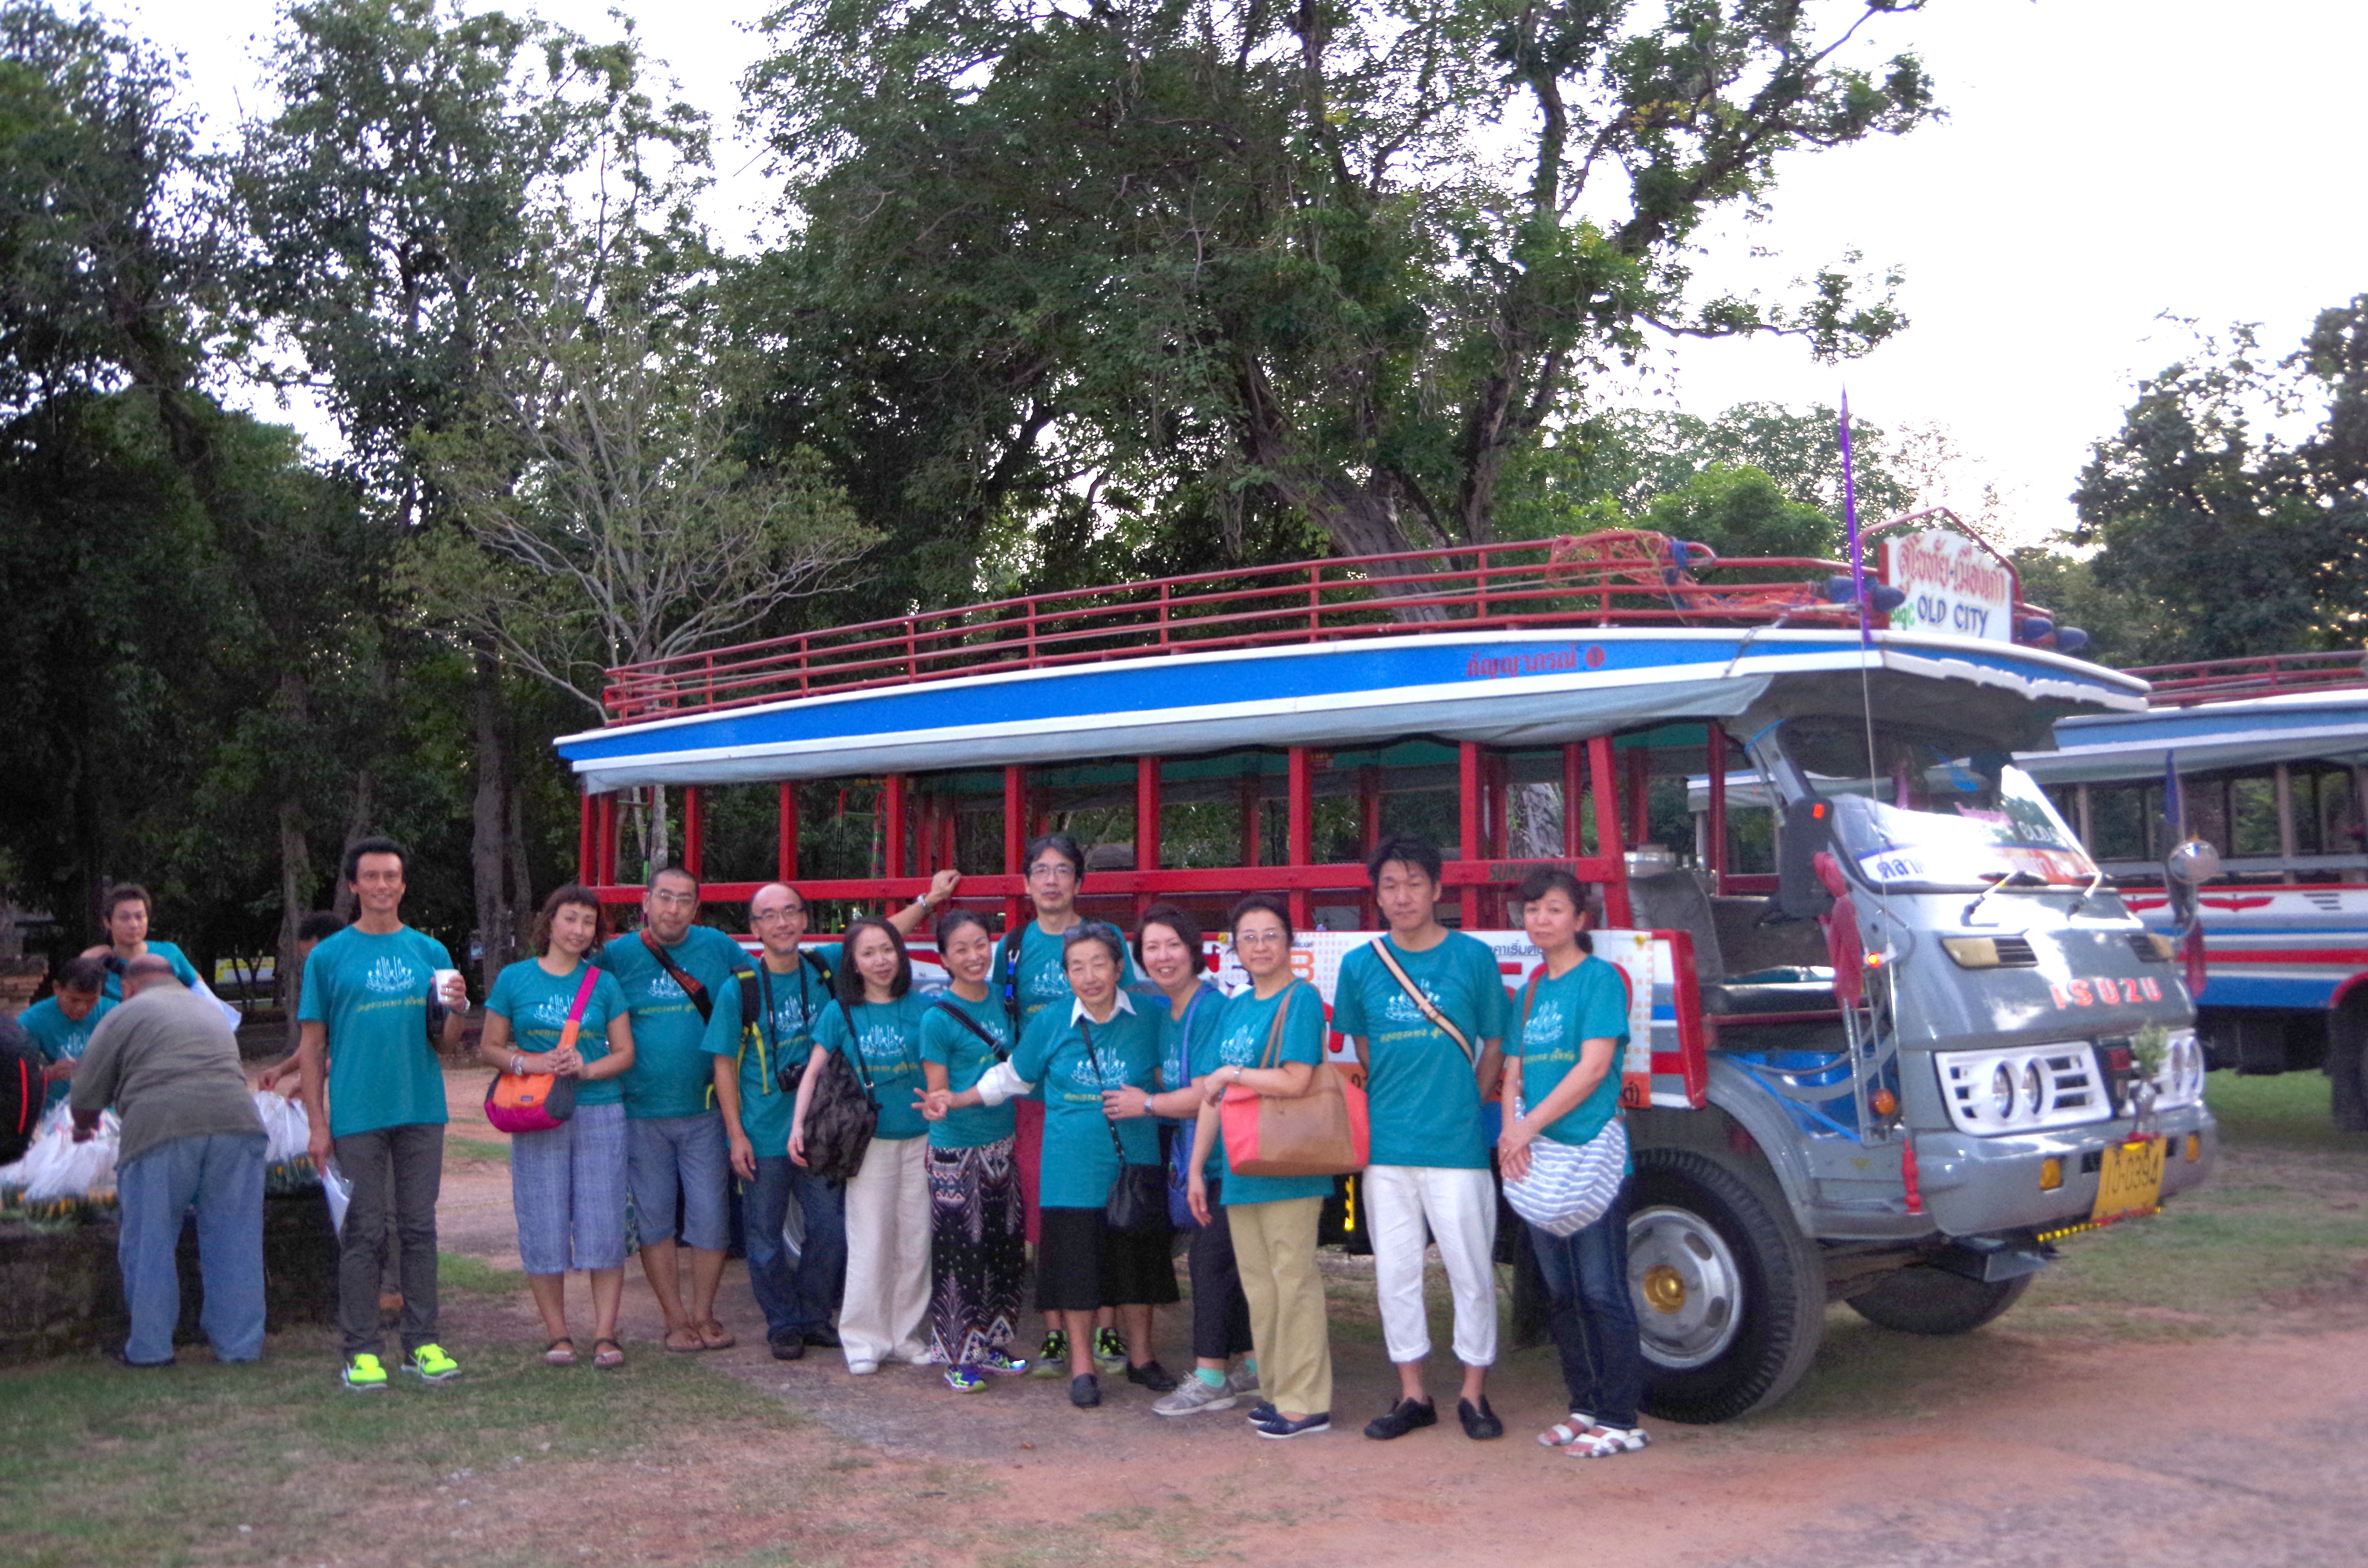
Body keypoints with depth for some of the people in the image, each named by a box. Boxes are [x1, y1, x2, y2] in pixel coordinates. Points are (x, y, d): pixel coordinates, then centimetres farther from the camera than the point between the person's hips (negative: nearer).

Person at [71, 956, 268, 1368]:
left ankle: (150, 1348, 14)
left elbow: (86, 1097, 17)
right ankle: (240, 1345, 10)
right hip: (236, 1121, 4)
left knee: (150, 1245, 8)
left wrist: (84, 1129, 36)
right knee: (234, 1242, 7)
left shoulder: (124, 1016, 15)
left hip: (160, 1131, -4)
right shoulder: (211, 1010, 31)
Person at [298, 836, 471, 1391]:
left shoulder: (430, 953, 10)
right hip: (357, 1115, -2)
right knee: (363, 1232, 1)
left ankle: (422, 1343, 14)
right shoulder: (329, 957, 3)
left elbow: (444, 1042, 11)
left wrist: (457, 1011, -12)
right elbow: (311, 1046, 2)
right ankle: (362, 1350, 8)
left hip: (422, 1112, 3)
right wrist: (318, 1123, -4)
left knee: (419, 1228, 7)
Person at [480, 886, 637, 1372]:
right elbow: (490, 1047, 7)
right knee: (544, 1228, 1)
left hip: (600, 1115, 1)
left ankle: (605, 1334, 5)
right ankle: (558, 1334, 12)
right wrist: (527, 1064, -12)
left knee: (603, 1226, -1)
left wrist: (588, 1069, -11)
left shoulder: (603, 983, 8)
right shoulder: (514, 979, 6)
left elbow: (625, 1053, 7)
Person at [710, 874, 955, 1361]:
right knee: (767, 1239, 5)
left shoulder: (826, 967, 2)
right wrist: (736, 1134, -8)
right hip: (762, 1138, -3)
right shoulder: (740, 989, -6)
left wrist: (929, 899, 16)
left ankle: (816, 1316, 22)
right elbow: (724, 1064, -3)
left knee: (831, 1230, 4)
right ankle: (783, 1325, 22)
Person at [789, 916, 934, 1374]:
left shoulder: (921, 1008, 3)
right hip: (869, 1142, -2)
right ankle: (863, 1340, 7)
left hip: (918, 1141, 2)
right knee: (869, 1243, -2)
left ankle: (904, 1335, 17)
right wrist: (797, 1126, -7)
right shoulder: (840, 1013, 2)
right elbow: (813, 1071, 3)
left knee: (915, 1242, 5)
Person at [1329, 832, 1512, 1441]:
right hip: (1385, 1144, 3)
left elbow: (1494, 1048, 6)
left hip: (1456, 1144, -3)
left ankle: (1474, 1394, 17)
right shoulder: (1360, 966, 5)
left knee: (1472, 1271, 2)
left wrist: (1458, 1104, 4)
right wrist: (1393, 1103, 10)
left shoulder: (1473, 957, -1)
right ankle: (1412, 1395, 21)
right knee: (1395, 1271, 9)